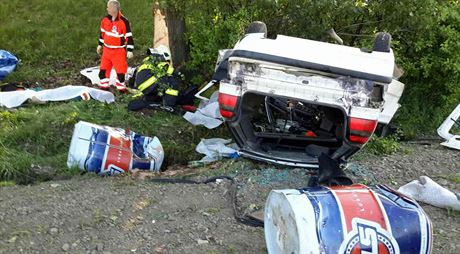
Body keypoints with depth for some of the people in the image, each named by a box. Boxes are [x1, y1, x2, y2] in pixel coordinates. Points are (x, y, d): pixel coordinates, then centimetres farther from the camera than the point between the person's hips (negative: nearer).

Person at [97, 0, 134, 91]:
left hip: (119, 51, -5)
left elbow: (129, 36, -13)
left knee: (120, 70, -3)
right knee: (103, 69, 9)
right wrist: (100, 44, 19)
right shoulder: (105, 20, 2)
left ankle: (121, 88, 12)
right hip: (107, 49, 6)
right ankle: (103, 86, 23)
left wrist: (130, 50, -15)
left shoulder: (124, 21, -16)